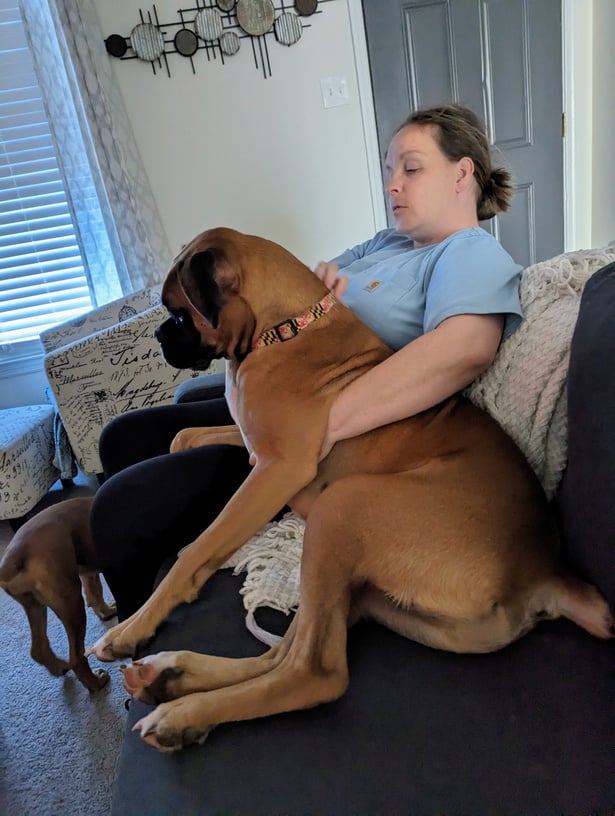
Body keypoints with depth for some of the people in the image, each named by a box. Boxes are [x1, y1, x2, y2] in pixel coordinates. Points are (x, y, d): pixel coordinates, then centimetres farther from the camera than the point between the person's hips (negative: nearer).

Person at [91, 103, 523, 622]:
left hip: (344, 442, -10)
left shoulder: (475, 255, -10)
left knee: (123, 507, -19)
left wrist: (322, 424, -38)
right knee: (125, 438, 14)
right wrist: (319, 278, -3)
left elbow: (464, 348, -33)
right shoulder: (388, 243, 18)